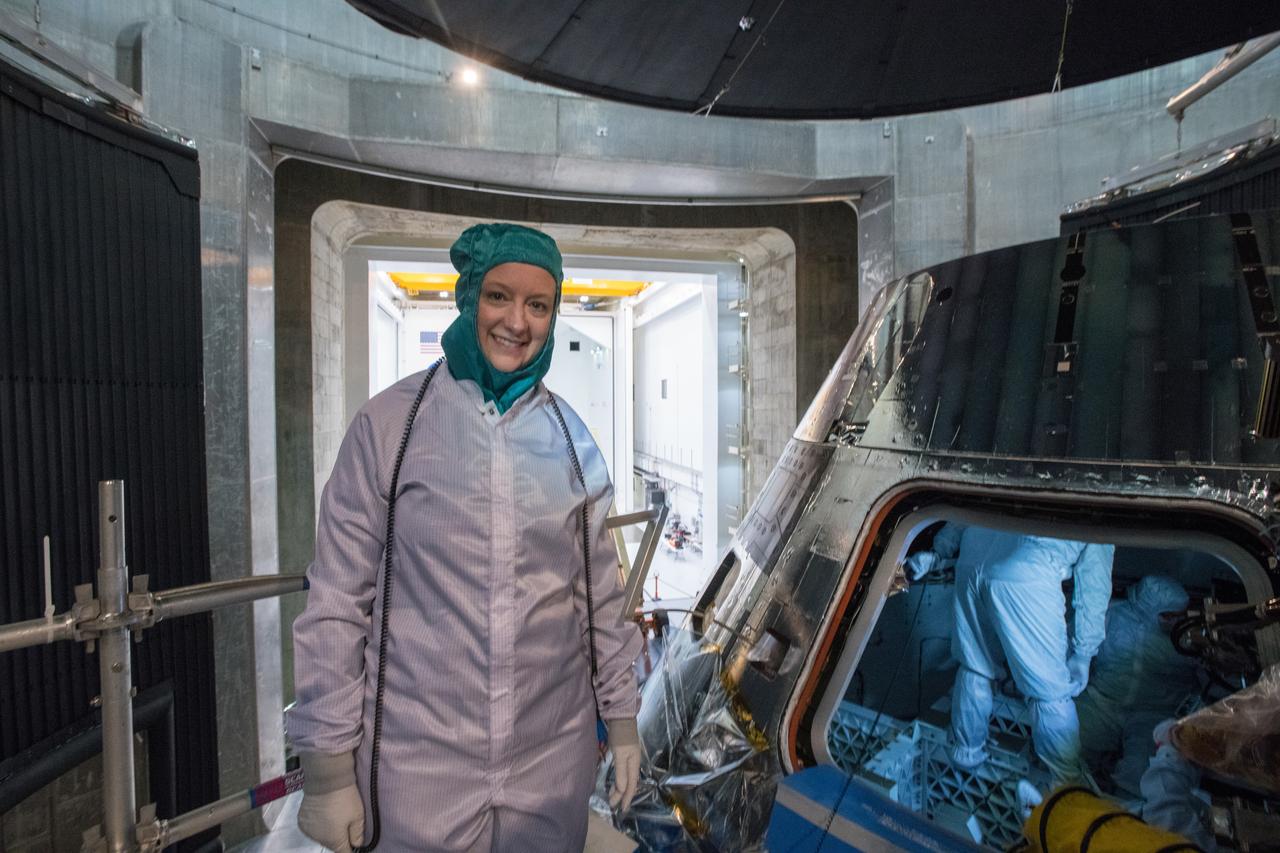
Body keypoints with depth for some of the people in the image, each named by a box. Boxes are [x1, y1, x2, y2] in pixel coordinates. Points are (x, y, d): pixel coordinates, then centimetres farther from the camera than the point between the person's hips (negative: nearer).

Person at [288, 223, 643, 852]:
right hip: (420, 764, -2)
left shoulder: (569, 436, -2)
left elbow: (600, 592, 3)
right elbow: (337, 604, -7)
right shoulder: (389, 422, -10)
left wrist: (621, 718, 7)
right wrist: (327, 768, -4)